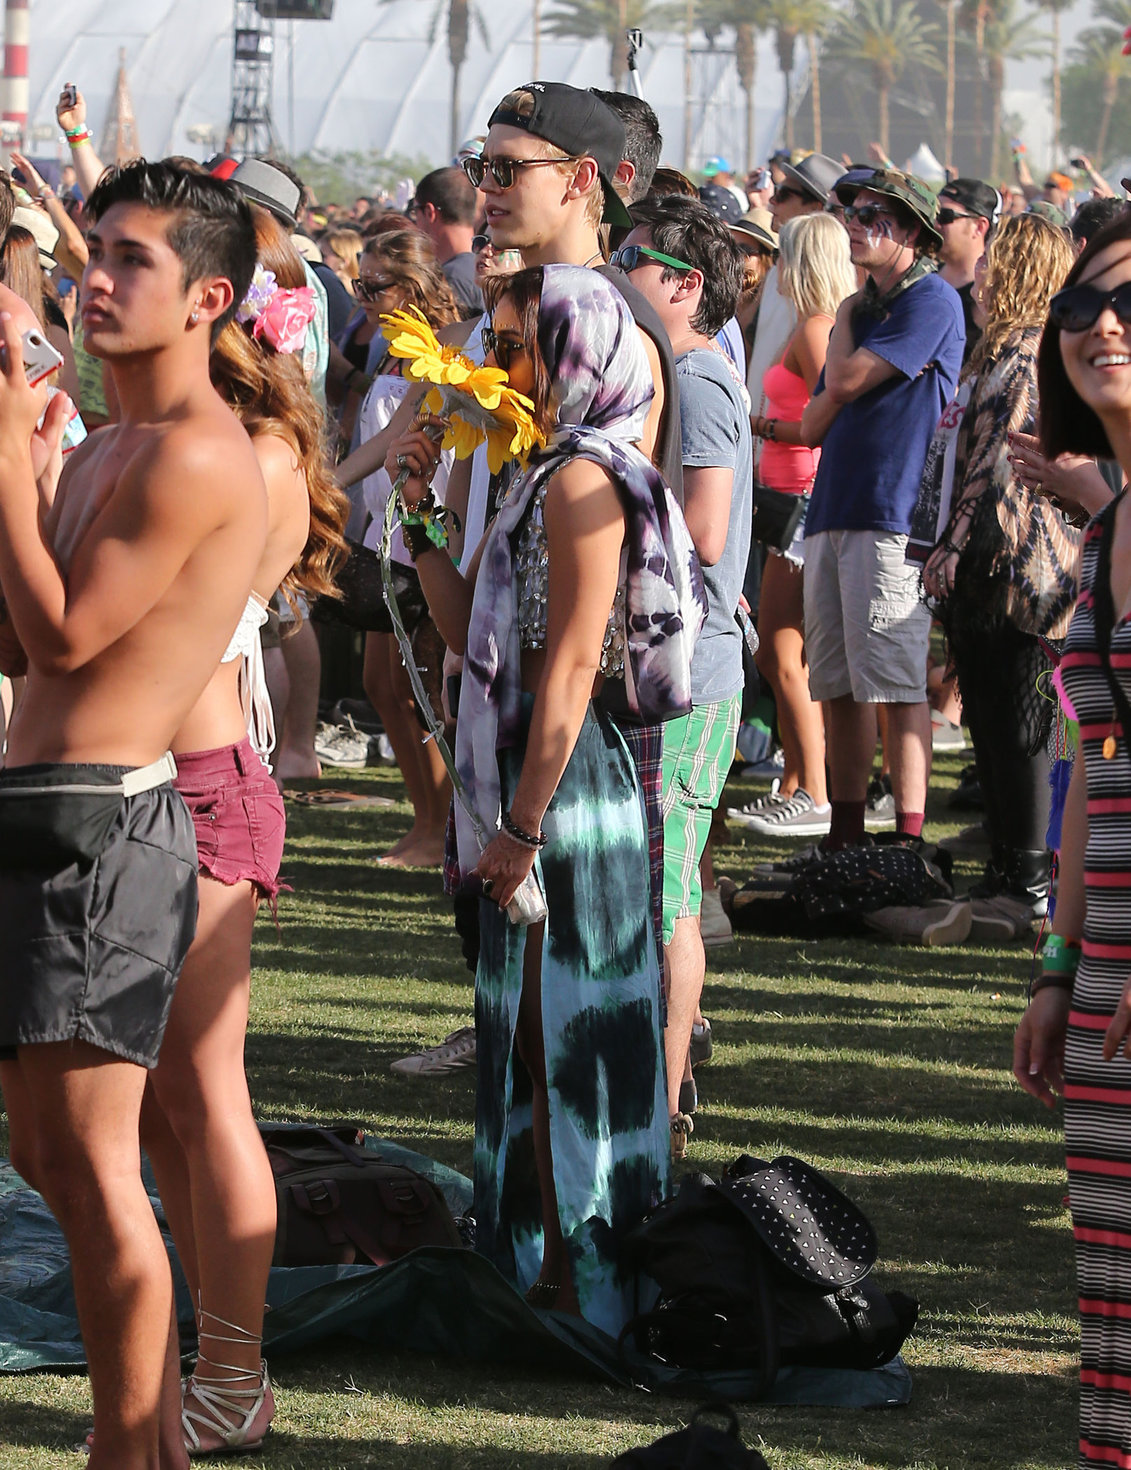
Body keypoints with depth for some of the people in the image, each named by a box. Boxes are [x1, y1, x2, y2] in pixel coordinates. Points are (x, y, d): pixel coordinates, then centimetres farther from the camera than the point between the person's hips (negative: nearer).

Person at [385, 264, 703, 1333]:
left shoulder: (583, 480, -15)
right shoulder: (542, 476, 15)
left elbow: (572, 667, -19)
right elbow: (467, 631, 16)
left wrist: (522, 824, -19)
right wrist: (422, 510, 8)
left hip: (568, 782, -10)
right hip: (524, 775, 10)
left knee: (560, 1035, -3)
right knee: (528, 1035, 15)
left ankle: (583, 1285, 3)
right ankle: (539, 1267, 24)